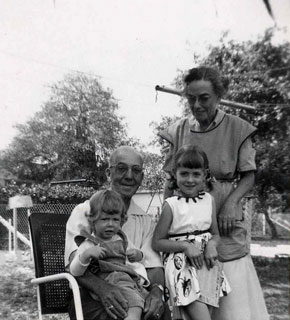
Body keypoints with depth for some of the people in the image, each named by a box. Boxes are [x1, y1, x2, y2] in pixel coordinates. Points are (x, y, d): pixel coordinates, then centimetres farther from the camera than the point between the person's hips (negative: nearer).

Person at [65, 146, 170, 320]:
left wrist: (156, 289, -22)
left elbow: (153, 265, 2)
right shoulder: (85, 211, 1)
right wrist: (102, 287, -33)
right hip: (91, 295, -3)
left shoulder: (146, 221, 13)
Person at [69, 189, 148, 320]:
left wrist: (137, 254, 10)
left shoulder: (120, 238, 18)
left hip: (131, 279, 8)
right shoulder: (89, 244, -1)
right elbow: (74, 272, -10)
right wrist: (85, 255, -29)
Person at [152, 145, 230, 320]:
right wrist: (185, 245, -16)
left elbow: (215, 234, 13)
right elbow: (157, 242, -4)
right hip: (182, 266, -4)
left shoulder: (210, 200, 5)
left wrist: (212, 244, -10)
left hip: (206, 264, 4)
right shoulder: (171, 204, -5)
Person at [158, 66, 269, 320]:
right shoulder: (179, 131, 4)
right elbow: (170, 180, 9)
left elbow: (249, 176, 2)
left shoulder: (237, 129, -2)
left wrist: (231, 201, -15)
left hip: (223, 222, -1)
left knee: (233, 294, 1)